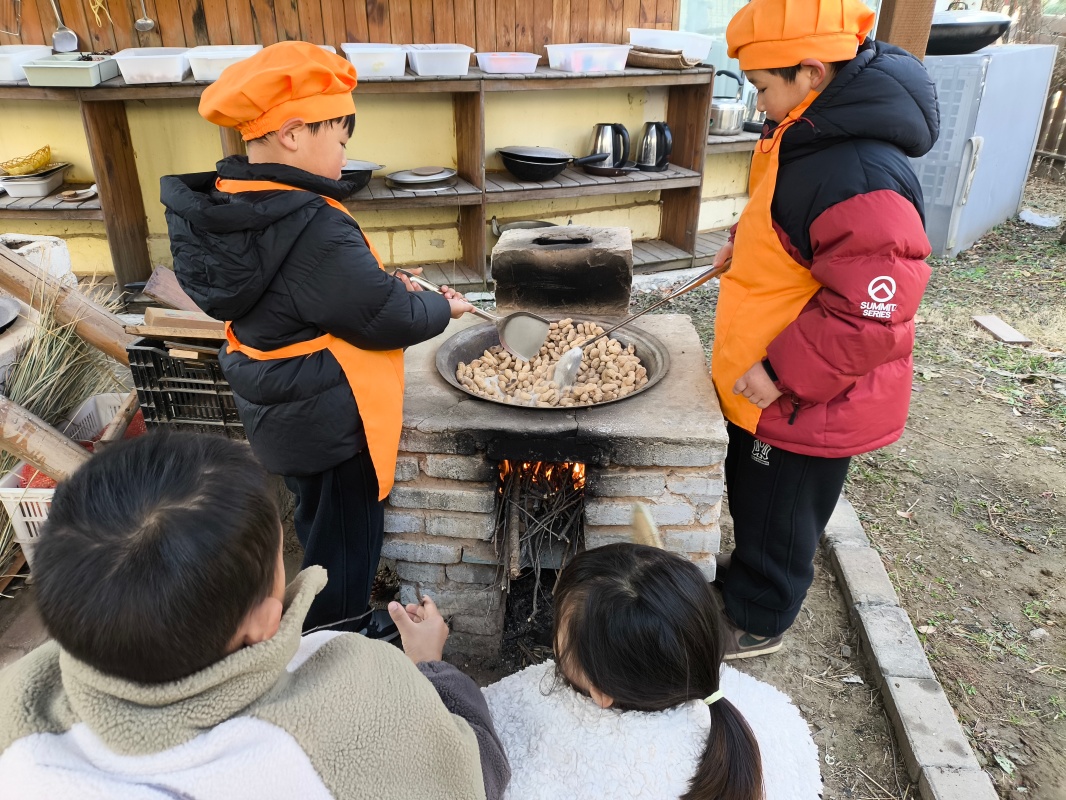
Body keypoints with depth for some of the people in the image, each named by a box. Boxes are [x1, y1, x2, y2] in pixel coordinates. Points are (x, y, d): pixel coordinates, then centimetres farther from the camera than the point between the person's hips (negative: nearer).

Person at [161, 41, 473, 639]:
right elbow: (387, 319, -23)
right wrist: (442, 309, -4)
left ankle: (325, 625, 49)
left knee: (319, 519, 27)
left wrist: (383, 282, 4)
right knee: (349, 533, 12)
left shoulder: (230, 206, -2)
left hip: (282, 410, 9)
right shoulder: (311, 229, -31)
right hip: (332, 417, -9)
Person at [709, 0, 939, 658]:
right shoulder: (809, 136, 1)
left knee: (777, 516, 13)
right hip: (765, 381, 9)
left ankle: (756, 623, 36)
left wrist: (778, 373, -24)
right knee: (751, 490, 26)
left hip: (808, 402, -9)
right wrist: (747, 243, 6)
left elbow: (875, 317, -31)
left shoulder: (861, 180, -31)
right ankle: (748, 574, 51)